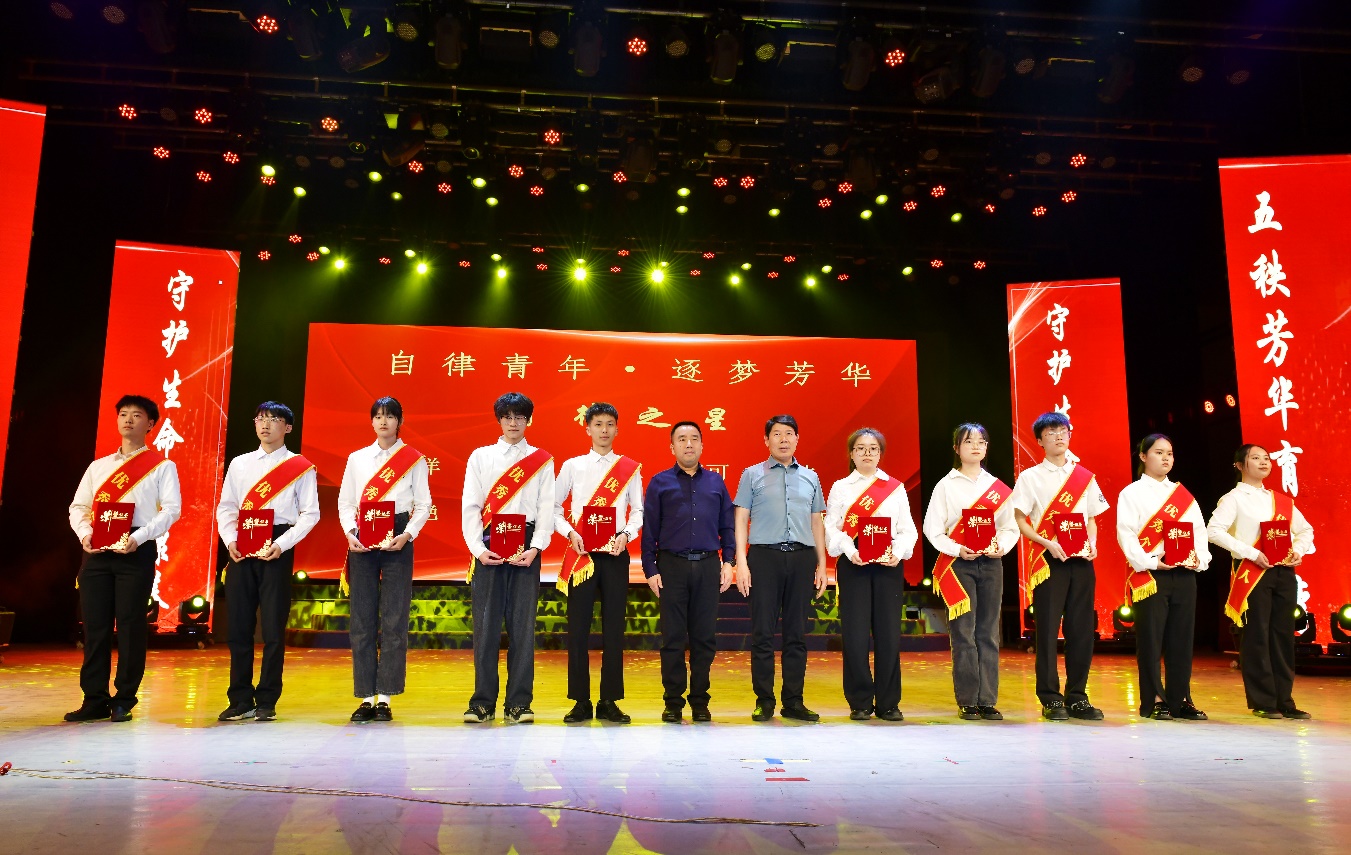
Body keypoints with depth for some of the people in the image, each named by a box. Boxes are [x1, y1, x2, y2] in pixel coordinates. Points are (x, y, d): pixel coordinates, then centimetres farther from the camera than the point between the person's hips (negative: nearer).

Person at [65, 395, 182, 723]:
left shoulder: (162, 466, 5)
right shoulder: (98, 466, 19)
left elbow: (171, 509, -5)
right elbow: (78, 506, 15)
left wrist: (138, 538, -17)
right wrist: (85, 533, -5)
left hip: (137, 550, -4)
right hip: (97, 550, 4)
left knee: (130, 625, -2)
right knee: (95, 625, 4)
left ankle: (124, 701, 6)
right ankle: (95, 701, 12)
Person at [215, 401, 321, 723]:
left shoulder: (301, 467, 3)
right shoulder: (239, 464, 15)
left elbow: (310, 513, -2)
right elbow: (226, 507, 13)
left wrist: (281, 544, -13)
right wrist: (230, 540, -4)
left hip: (277, 549, -3)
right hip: (241, 549, 4)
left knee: (273, 628, -2)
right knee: (239, 626, 5)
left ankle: (267, 702, 8)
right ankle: (240, 700, 15)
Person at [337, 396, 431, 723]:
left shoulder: (414, 460, 6)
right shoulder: (357, 459, 13)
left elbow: (423, 504, 2)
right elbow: (345, 502, 10)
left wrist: (407, 535, -13)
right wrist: (350, 533, -7)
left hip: (397, 540, -2)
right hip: (362, 541, 3)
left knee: (394, 619, -4)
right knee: (362, 619, 1)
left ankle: (385, 698, 2)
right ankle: (366, 698, 8)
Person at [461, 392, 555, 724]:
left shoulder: (542, 460, 11)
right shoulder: (480, 457, 12)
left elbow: (546, 509, 4)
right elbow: (470, 506, 6)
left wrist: (535, 548, -9)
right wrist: (477, 548, -6)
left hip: (525, 549, 0)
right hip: (488, 547, 1)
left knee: (523, 624, 0)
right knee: (486, 624, 0)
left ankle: (519, 703, 7)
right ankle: (482, 702, 9)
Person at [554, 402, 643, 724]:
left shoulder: (630, 468, 7)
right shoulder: (572, 466, 7)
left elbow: (638, 510, 7)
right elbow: (554, 506, 8)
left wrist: (626, 534, -10)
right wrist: (569, 532, -7)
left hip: (615, 553, 0)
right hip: (581, 553, 0)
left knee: (614, 627, 2)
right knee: (578, 627, 1)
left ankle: (610, 701, 12)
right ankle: (581, 702, 10)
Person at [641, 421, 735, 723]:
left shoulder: (716, 482, 12)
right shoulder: (660, 483, 5)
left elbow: (727, 525, 12)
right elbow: (649, 529, 3)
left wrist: (728, 562, 3)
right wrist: (650, 570, -3)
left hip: (707, 566, 2)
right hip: (672, 565, -2)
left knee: (705, 637, 5)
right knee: (673, 637, 2)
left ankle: (700, 701, 16)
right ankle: (673, 702, 13)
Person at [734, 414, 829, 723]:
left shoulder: (810, 477, 15)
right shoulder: (752, 475, 8)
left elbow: (817, 523, 17)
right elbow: (741, 519, 4)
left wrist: (821, 564, 11)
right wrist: (741, 562, -6)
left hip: (802, 558, 3)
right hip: (765, 557, -2)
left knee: (797, 633, 6)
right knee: (763, 633, -1)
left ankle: (794, 701, 13)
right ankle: (764, 701, 8)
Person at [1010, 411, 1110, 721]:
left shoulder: (1085, 477, 14)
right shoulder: (1030, 477, 3)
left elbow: (1091, 519, 17)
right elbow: (1019, 521, -1)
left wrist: (1092, 542, -3)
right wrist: (1047, 542, -15)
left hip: (1081, 560, 3)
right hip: (1048, 561, -3)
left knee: (1081, 628, 3)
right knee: (1048, 628, -3)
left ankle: (1077, 697, 14)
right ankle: (1050, 698, 4)